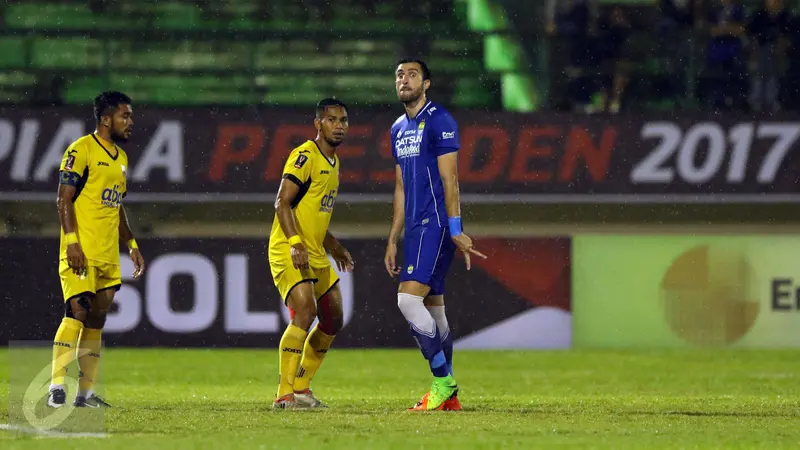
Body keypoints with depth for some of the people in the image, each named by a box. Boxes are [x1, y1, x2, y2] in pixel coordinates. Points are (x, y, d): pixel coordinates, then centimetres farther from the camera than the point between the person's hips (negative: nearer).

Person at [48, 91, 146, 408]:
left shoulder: (120, 157, 18)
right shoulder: (81, 150, -7)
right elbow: (63, 199, -11)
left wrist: (131, 245, 21)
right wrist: (72, 241, -20)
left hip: (108, 255, 8)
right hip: (81, 251, -8)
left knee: (97, 319, 7)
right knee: (77, 312, -15)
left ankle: (86, 392, 10)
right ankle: (56, 387, -15)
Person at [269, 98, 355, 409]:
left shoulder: (332, 161, 17)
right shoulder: (305, 156, -13)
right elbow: (282, 203, -20)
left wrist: (333, 246, 28)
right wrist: (296, 243, -29)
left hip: (315, 254, 10)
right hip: (289, 251, -10)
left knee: (333, 318, 11)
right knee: (305, 311, -23)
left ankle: (300, 387, 21)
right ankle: (284, 394, -23)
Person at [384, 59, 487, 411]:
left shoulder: (439, 121, -8)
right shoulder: (398, 129, 18)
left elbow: (449, 179, -13)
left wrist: (455, 231, -18)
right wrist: (393, 240, 19)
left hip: (436, 224, -9)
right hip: (416, 228, 9)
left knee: (409, 298, -18)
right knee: (433, 310, 9)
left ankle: (443, 382, -12)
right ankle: (448, 394, 13)